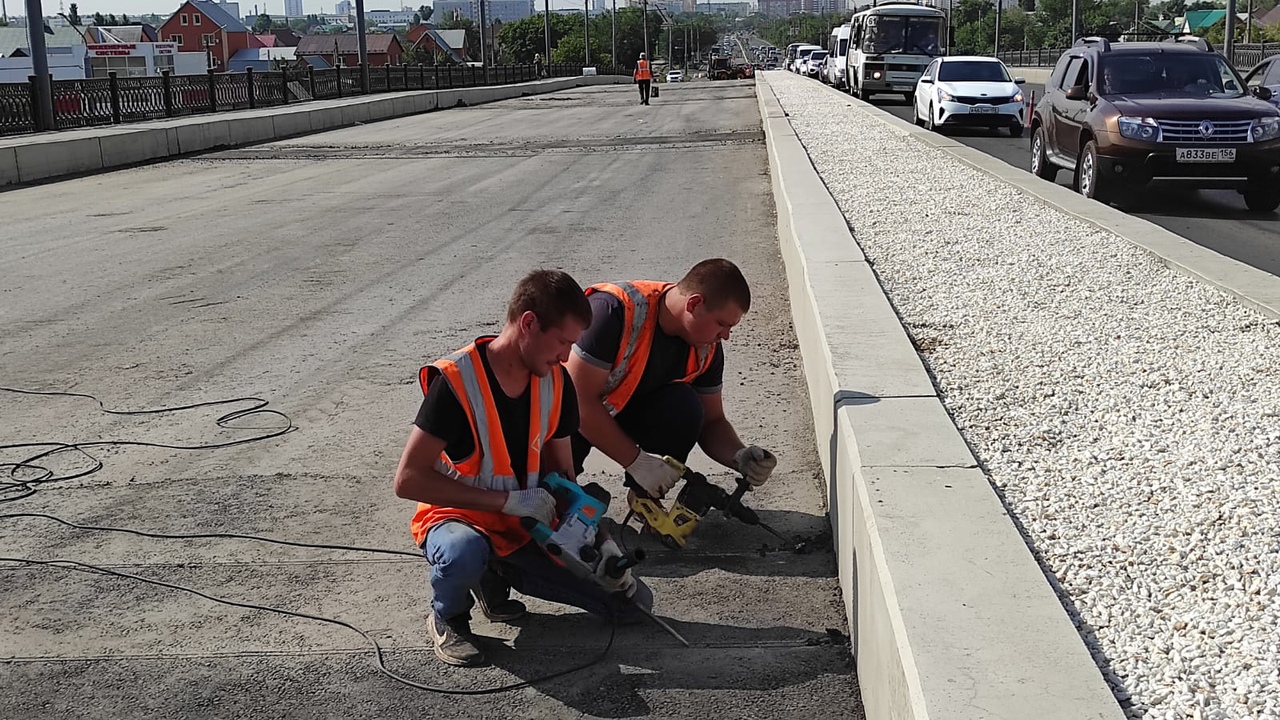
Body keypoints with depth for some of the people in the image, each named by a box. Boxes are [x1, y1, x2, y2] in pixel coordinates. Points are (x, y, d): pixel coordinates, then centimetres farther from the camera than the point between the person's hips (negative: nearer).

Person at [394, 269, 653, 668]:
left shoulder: (556, 383, -4)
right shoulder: (456, 381, -23)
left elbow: (561, 474, 6)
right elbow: (408, 479, -26)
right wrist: (509, 501, -28)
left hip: (528, 529, 6)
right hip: (458, 519, -6)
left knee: (633, 602, -3)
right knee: (465, 553, -43)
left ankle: (498, 576, 12)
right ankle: (447, 618, -6)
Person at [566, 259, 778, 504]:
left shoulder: (707, 346, -12)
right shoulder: (614, 310, -32)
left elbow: (711, 422, -1)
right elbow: (580, 399, -30)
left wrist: (740, 457, -23)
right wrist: (637, 461, -29)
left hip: (631, 410, 5)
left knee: (684, 408, -25)